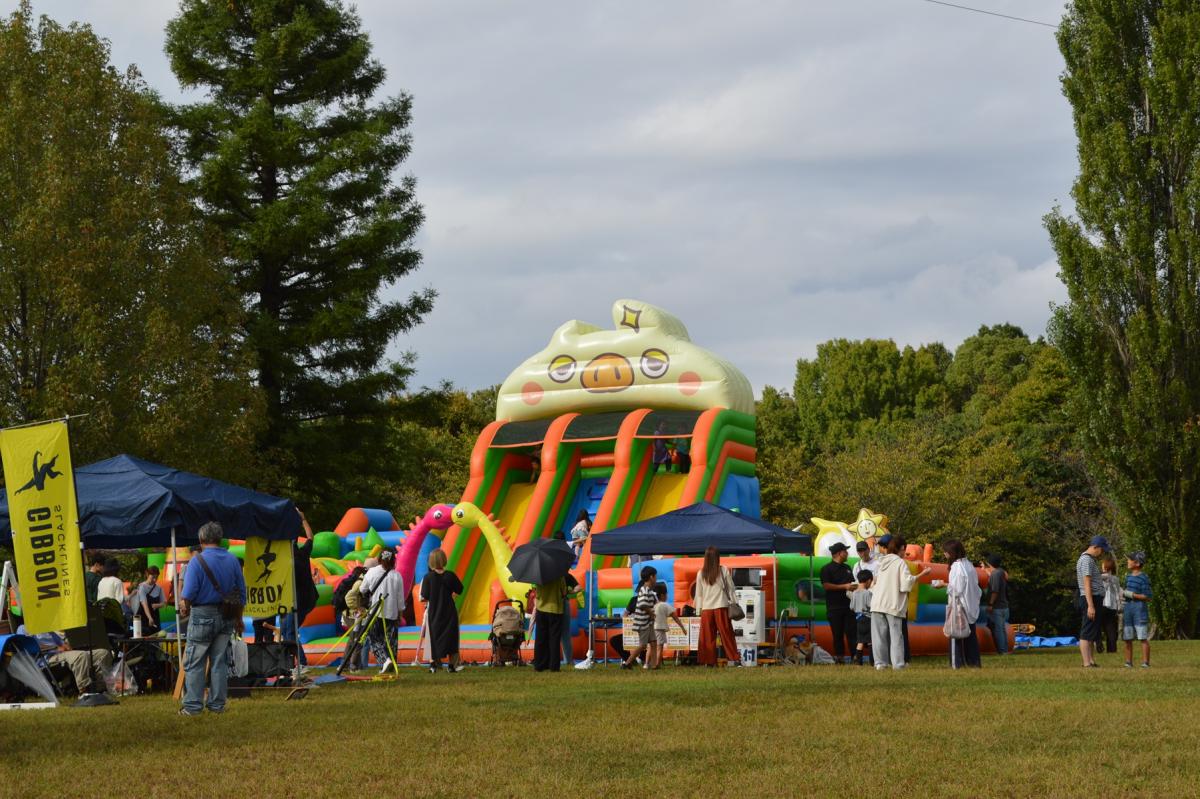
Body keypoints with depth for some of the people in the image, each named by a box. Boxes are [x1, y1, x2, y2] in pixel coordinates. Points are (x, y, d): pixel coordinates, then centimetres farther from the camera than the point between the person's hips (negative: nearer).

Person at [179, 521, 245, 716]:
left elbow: (188, 593, -16)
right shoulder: (232, 560, 5)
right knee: (219, 662, 10)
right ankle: (217, 704, 11)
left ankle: (193, 705, -1)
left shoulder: (197, 560, -11)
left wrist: (184, 607, 3)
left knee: (194, 663, 1)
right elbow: (241, 592, 10)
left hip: (203, 615, -5)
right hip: (226, 617, 5)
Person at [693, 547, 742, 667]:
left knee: (707, 636, 5)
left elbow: (699, 593, 6)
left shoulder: (701, 574, 1)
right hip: (721, 607, -1)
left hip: (706, 608, 1)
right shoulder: (724, 571, -2)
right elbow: (730, 589, 2)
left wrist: (699, 609, 12)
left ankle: (708, 661, 4)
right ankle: (734, 658, -2)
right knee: (726, 634, 2)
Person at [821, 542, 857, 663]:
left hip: (848, 606, 5)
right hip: (834, 607, -5)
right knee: (838, 634, 0)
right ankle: (839, 657, 6)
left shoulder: (847, 568, 19)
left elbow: (852, 583, 29)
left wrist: (853, 587, 4)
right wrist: (844, 587, -15)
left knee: (851, 632, -2)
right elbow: (826, 585, -13)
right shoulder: (827, 569, -3)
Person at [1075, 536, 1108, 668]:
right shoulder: (1086, 560, -13)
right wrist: (1090, 606, -23)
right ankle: (1087, 664, -14)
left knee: (1093, 634, 12)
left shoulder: (1092, 560, 19)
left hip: (1095, 600, 11)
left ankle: (1092, 662, 15)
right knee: (1087, 634, -11)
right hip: (1090, 599, -11)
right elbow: (1087, 584, -19)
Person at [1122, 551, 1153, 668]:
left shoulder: (1144, 578, -8)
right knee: (1127, 638, 6)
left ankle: (1145, 662, -3)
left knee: (1143, 638, -5)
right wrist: (1123, 608, 16)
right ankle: (1128, 662, 11)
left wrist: (1131, 595, -16)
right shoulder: (1128, 577, 14)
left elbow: (1148, 597, -11)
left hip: (1139, 609, -7)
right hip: (1128, 609, 7)